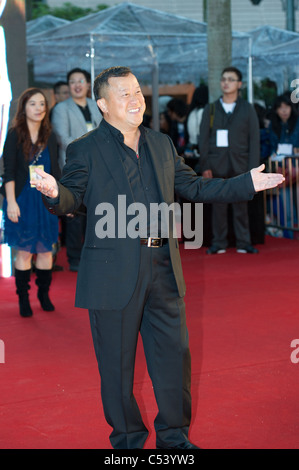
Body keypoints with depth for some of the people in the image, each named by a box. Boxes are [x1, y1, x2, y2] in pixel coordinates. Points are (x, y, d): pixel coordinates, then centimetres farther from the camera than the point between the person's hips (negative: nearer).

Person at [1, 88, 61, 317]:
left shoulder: (50, 137, 8)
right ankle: (23, 298, 10)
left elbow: (55, 171, 12)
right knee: (24, 251, 0)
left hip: (46, 200, 4)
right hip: (22, 199, -3)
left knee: (45, 250, 6)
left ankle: (44, 294, 20)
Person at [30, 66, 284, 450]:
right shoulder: (85, 150, -1)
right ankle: (127, 438, 23)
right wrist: (54, 192, -30)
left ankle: (174, 436, 26)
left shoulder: (162, 145, 14)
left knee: (174, 354, 10)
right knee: (117, 361, 6)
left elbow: (193, 186, 20)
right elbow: (70, 200, -5)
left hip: (163, 268, 5)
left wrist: (247, 183, 15)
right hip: (114, 272, -4)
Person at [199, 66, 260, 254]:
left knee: (241, 205, 2)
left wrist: (253, 168, -6)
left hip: (239, 165, -1)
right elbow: (204, 139, 6)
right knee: (218, 206, 3)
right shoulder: (211, 109, 8)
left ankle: (243, 243, 9)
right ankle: (219, 243, 10)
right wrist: (205, 166, -3)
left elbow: (254, 140, 3)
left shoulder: (247, 109, 7)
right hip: (217, 166, 1)